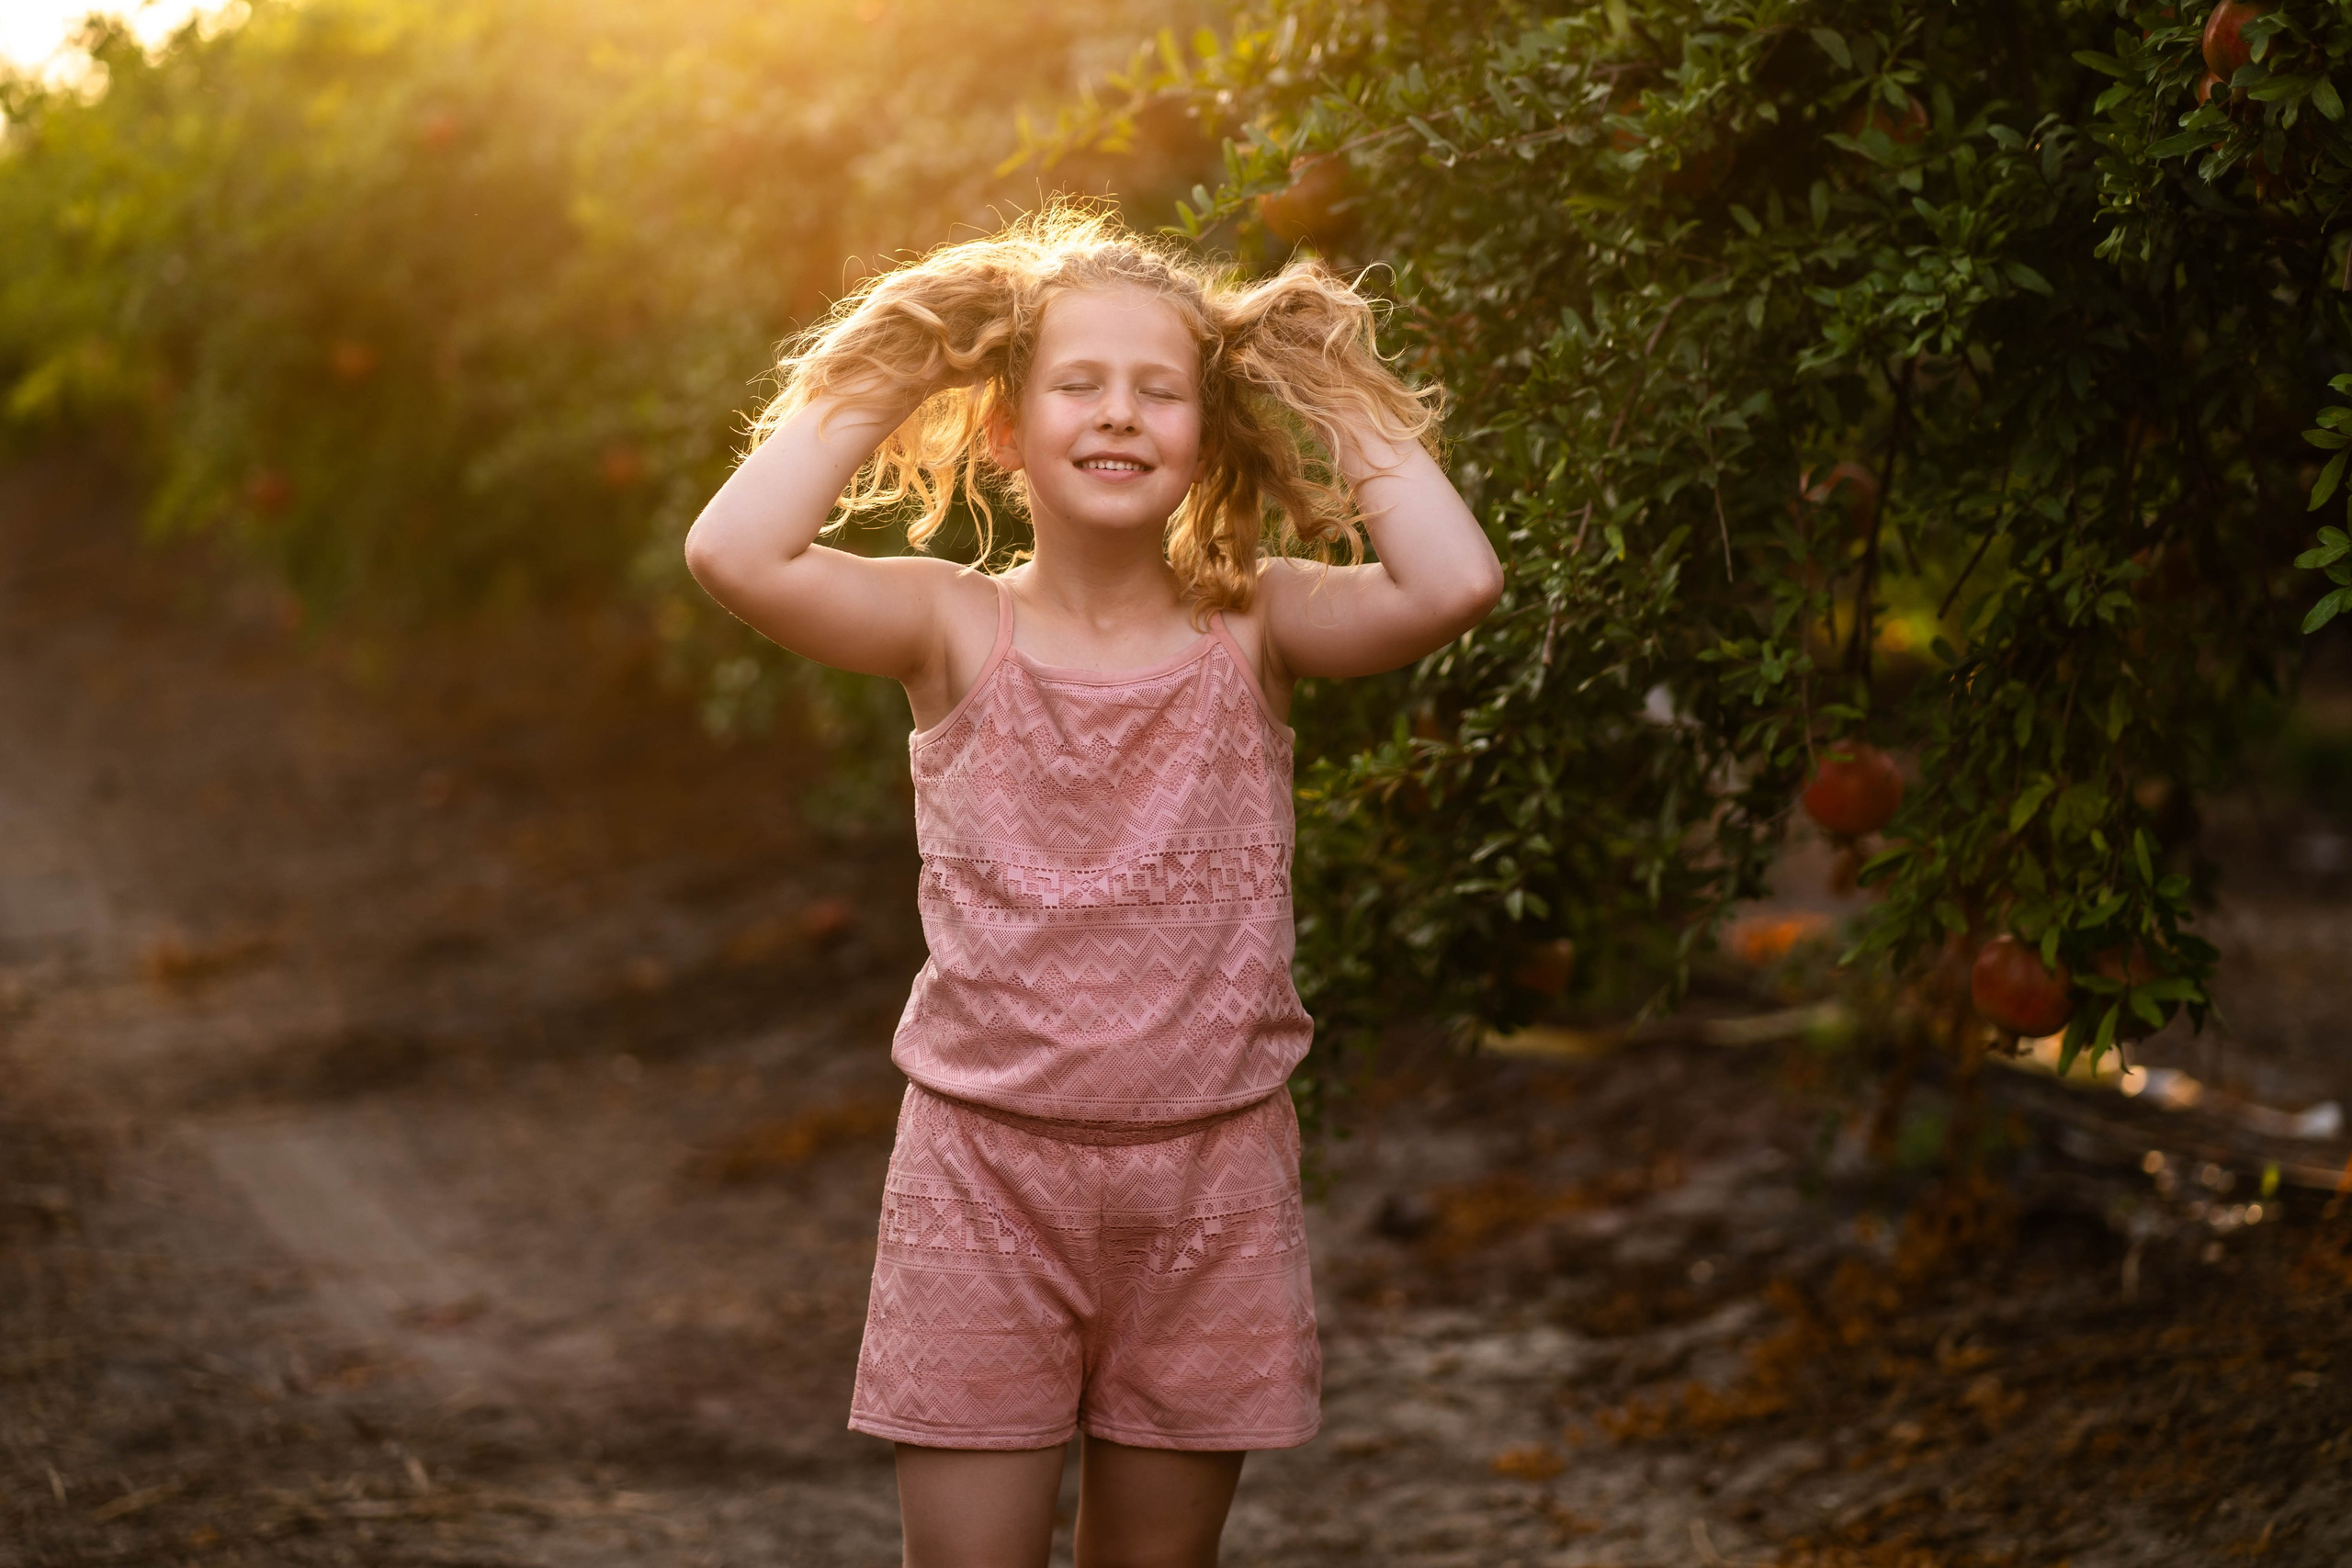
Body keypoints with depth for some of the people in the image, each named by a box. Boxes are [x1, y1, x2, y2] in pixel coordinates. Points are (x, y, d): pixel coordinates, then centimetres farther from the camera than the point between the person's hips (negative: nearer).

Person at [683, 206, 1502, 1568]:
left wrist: (1335, 402, -8)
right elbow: (736, 554, -19)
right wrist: (876, 392, -8)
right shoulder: (956, 628, -3)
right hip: (988, 1166, -1)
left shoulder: (1253, 627, -2)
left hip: (1208, 1178, 1)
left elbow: (1453, 583, -19)